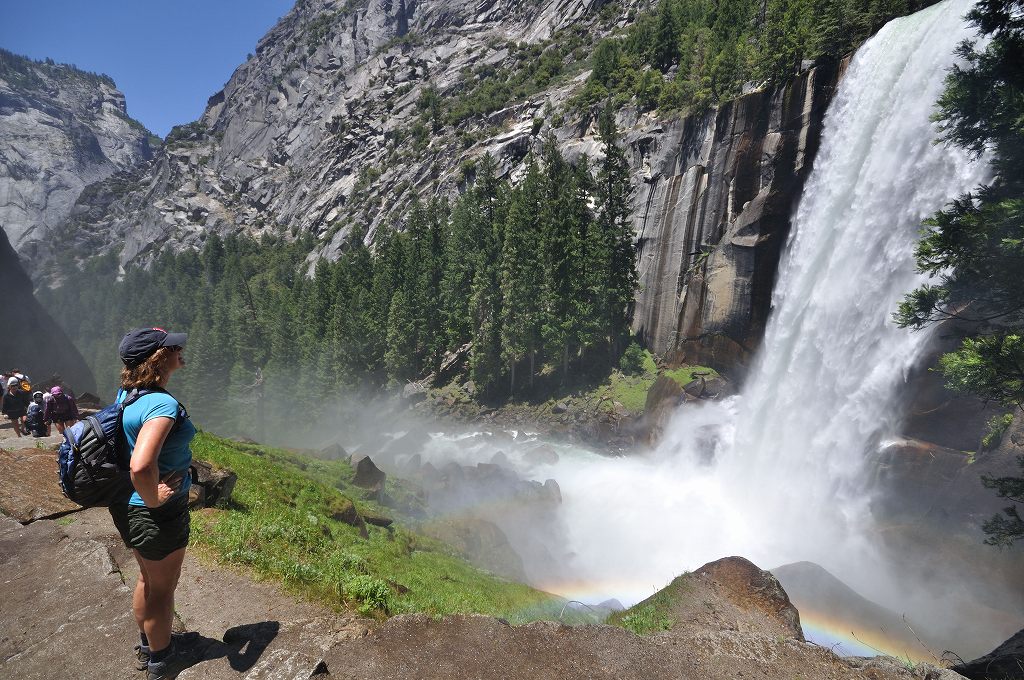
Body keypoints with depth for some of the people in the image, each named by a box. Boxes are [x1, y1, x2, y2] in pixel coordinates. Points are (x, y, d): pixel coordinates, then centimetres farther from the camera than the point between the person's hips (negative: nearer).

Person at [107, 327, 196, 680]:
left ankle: (148, 645, 51)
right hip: (159, 513, -9)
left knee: (149, 579, 28)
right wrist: (154, 499, -26)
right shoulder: (162, 404, -31)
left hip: (127, 506, 9)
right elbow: (141, 468, -41)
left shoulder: (126, 393, -2)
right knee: (163, 587, 15)